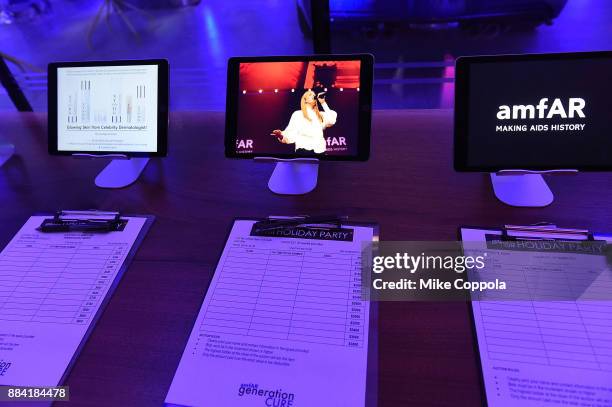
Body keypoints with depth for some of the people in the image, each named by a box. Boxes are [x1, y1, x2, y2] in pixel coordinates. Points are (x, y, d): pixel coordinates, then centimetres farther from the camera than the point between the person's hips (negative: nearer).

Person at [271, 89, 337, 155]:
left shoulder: (320, 115, 21)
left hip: (319, 151, 4)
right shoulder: (298, 114, 8)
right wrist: (282, 135, -25)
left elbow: (331, 121, 2)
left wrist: (323, 103, 9)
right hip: (303, 150, -4)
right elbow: (291, 132, -1)